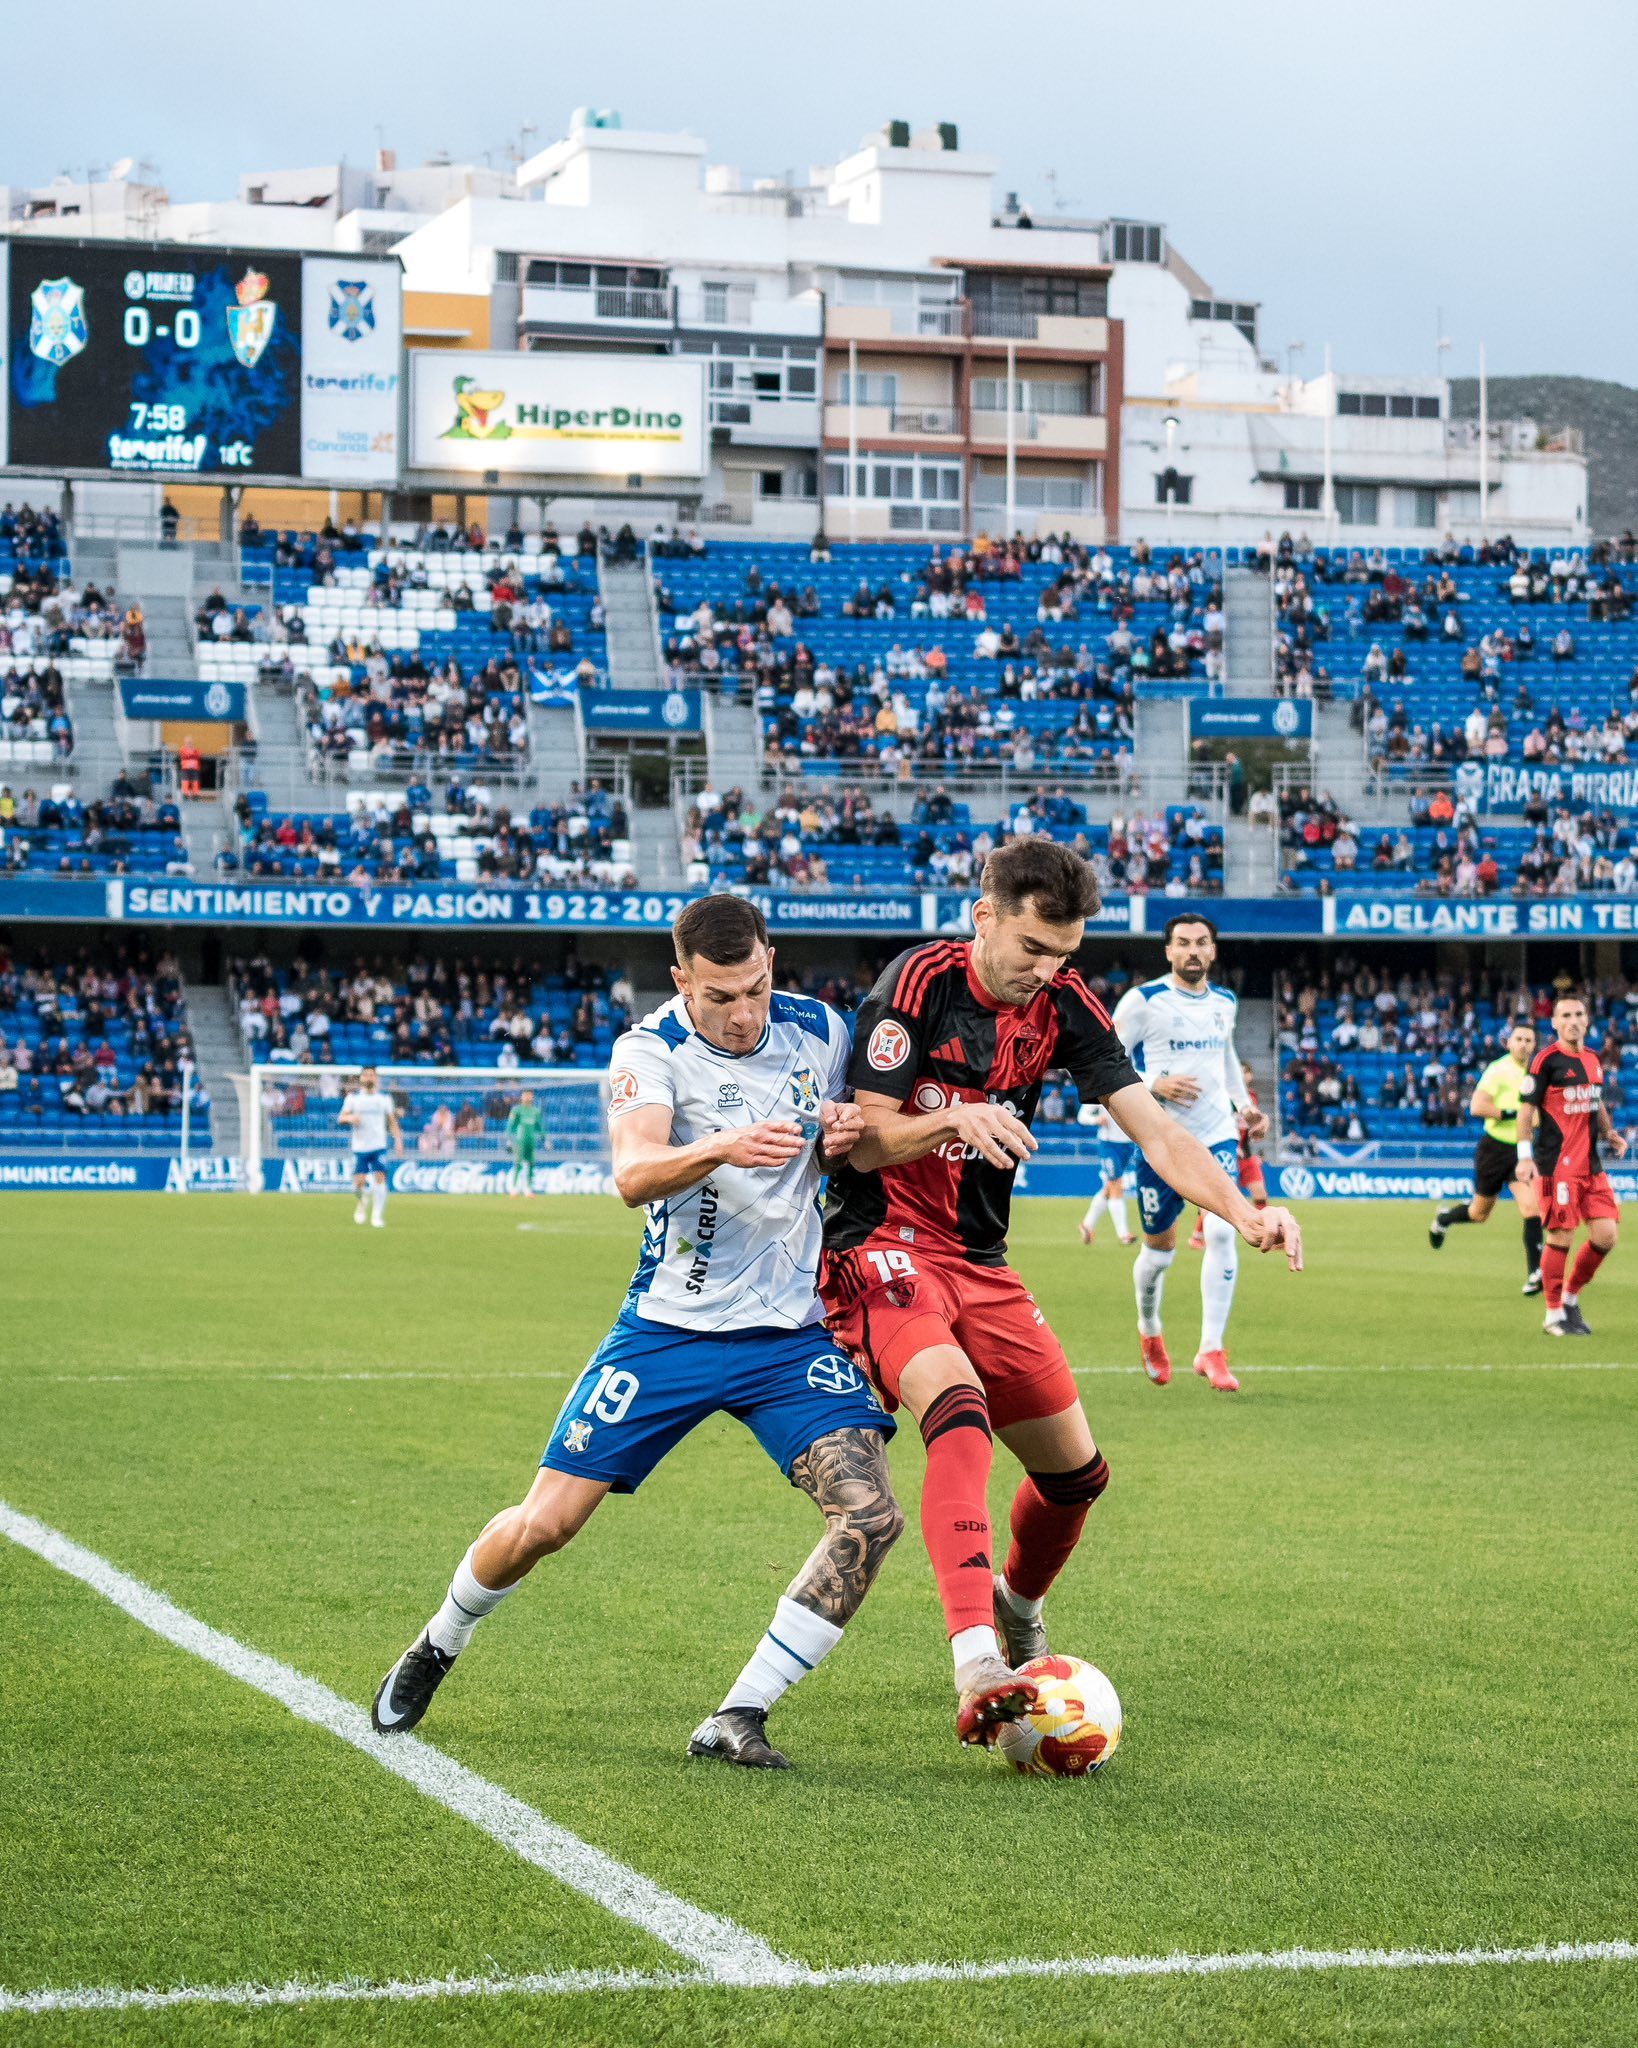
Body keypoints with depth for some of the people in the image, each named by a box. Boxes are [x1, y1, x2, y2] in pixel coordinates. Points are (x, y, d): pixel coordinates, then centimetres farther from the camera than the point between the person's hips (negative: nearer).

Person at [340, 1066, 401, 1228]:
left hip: (379, 1146, 0)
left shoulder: (384, 1098, 6)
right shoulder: (353, 1097, 3)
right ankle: (363, 1202, 28)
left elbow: (392, 1121, 10)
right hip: (359, 1147, 0)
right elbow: (341, 1118, 2)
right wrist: (349, 1118, -21)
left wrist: (398, 1141, 0)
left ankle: (377, 1215, -6)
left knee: (380, 1178, -14)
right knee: (359, 1182, -6)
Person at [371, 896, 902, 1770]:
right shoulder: (650, 1050, -13)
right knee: (543, 1524, -1)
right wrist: (720, 1149, -51)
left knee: (870, 1517, -18)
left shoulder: (821, 1032, -2)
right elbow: (633, 1175, -31)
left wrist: (843, 1141, -9)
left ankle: (737, 1718, -10)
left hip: (792, 1335, 2)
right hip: (670, 1328, -2)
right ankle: (435, 1649, 30)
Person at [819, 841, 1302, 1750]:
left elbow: (1155, 1130, -5)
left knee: (1076, 1469, 9)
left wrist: (1245, 1213, -20)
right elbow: (866, 1139, -14)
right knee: (958, 1410, -33)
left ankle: (1017, 1606, 42)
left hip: (980, 1264, 7)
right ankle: (977, 1670, -44)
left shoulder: (1062, 1003, 0)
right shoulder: (919, 984, -15)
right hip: (883, 1251, -6)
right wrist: (952, 1122, -33)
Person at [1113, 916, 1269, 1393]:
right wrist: (1154, 1085, -20)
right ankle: (1149, 1329, 38)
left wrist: (1243, 1104, 15)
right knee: (1159, 1250, 7)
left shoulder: (1225, 1002, 8)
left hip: (1217, 1135, 3)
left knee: (1223, 1232, -17)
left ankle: (1211, 1350, -11)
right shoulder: (1144, 1000, -8)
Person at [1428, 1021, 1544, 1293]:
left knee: (1531, 1207, -16)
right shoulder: (1498, 1070, -14)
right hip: (1495, 1148, -4)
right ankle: (1444, 1217, 45)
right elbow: (1476, 1107, -23)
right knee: (1480, 1213, 11)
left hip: (1522, 1150, 4)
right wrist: (1513, 1113, -25)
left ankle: (1535, 1275, -16)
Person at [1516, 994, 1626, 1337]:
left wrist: (1609, 1133, 10)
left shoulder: (1592, 1058, 14)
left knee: (1605, 1236, 1)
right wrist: (1525, 1157, -15)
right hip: (1557, 1164, -7)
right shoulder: (1547, 1060, -8)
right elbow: (1526, 1109, -9)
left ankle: (1570, 1297, 21)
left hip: (1591, 1164, 7)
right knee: (1560, 1238, -5)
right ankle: (1554, 1315, 7)